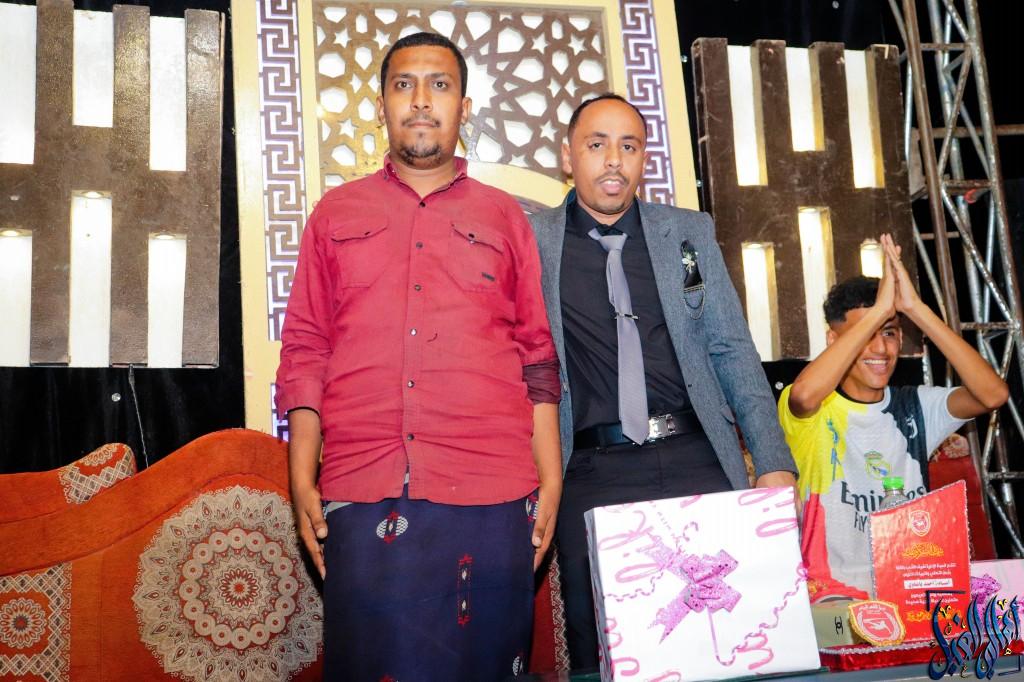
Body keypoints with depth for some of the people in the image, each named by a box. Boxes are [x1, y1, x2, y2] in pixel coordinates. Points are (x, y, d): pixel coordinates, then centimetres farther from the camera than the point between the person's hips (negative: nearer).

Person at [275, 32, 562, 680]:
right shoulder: (337, 212, 15)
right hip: (363, 498, 0)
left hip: (489, 497, 0)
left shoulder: (504, 216, 13)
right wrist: (302, 481, 3)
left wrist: (550, 481, 2)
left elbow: (537, 357, 10)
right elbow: (305, 353, 12)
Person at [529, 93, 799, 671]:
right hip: (593, 477, -1)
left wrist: (774, 463, 2)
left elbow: (732, 349, 9)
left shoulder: (689, 232, 10)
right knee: (605, 659, 3)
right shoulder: (533, 242, 4)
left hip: (698, 462, 2)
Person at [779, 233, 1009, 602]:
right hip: (837, 591, -4)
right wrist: (878, 309, -23)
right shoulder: (814, 412, -3)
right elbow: (804, 393, -30)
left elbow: (993, 394, -10)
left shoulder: (915, 406, 9)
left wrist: (916, 309, -15)